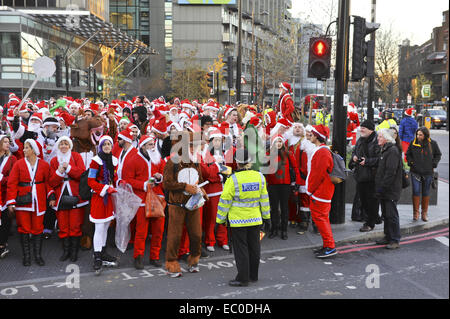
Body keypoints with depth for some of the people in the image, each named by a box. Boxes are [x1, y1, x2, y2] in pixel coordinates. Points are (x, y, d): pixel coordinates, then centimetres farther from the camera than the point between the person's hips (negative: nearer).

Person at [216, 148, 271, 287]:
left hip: (238, 221, -5)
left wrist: (220, 220, -1)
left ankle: (243, 278, 6)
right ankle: (253, 275, 26)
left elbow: (225, 201, -11)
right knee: (254, 247, 14)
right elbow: (264, 198, 7)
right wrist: (266, 217, 15)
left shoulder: (233, 179, -14)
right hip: (255, 219, 5)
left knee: (241, 249, 3)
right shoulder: (259, 177, 0)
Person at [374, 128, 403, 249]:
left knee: (392, 215, -5)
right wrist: (378, 187, 17)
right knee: (386, 215, 15)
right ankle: (388, 237, 24)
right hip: (384, 190, 10)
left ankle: (395, 240, 1)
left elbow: (391, 172, -21)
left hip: (390, 190, -10)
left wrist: (382, 187, -21)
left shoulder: (393, 151, -15)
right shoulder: (385, 150, 17)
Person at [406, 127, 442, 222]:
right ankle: (416, 212, 9)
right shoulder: (413, 143, -2)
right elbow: (408, 154, 13)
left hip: (428, 173, 0)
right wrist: (411, 162, -1)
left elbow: (438, 154, 11)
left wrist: (433, 164, -1)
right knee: (416, 192, -4)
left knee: (426, 193, 8)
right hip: (415, 172, 0)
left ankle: (424, 213, 20)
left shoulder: (432, 144, -3)